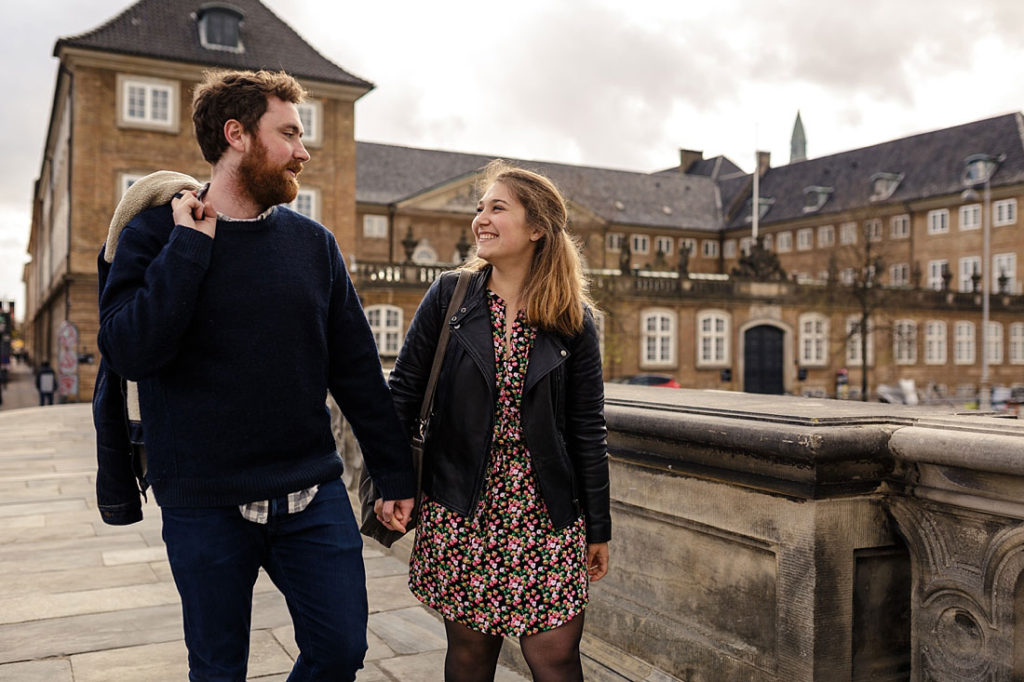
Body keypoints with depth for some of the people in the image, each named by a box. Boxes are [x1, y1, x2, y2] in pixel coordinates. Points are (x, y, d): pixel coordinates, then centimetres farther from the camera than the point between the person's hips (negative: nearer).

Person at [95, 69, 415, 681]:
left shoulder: (314, 243, 5)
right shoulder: (155, 233, -2)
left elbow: (357, 370, 7)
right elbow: (130, 352, -18)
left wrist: (395, 472, 7)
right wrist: (190, 244, -16)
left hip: (314, 495, 2)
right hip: (204, 505, -2)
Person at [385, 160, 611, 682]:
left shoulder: (574, 322, -1)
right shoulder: (448, 297, 1)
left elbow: (587, 429, 2)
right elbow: (403, 391, 2)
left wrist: (598, 528, 4)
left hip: (545, 516, 0)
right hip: (461, 512, 1)